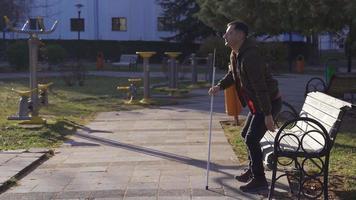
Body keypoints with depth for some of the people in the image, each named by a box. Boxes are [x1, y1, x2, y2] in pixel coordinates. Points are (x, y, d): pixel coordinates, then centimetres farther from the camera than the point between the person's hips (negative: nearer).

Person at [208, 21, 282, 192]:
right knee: (246, 134, 19)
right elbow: (233, 74, 22)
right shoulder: (235, 55, 4)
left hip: (269, 102, -10)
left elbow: (260, 86, -30)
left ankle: (259, 180, 3)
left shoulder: (250, 56, -28)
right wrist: (220, 86, 3)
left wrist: (268, 115, -29)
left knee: (251, 139, -10)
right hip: (256, 103, 10)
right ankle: (252, 171, 35)